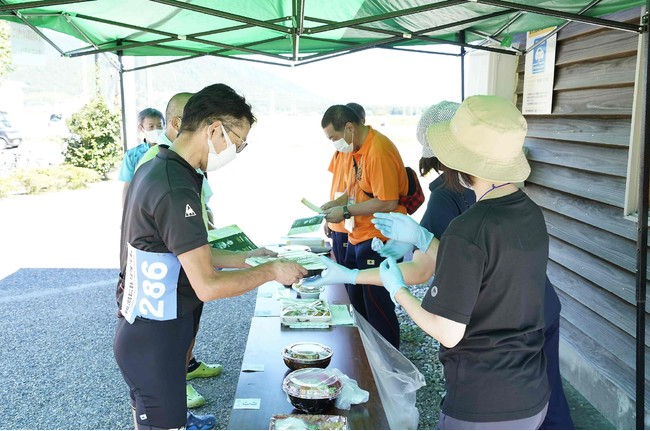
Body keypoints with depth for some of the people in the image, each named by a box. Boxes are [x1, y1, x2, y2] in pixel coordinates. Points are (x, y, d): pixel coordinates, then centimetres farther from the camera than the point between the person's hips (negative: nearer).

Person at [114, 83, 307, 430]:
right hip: (155, 339, -10)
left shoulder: (154, 168, 5)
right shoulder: (176, 189, -27)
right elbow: (208, 287, -27)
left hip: (140, 329, 10)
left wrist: (244, 259, 10)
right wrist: (271, 271, -15)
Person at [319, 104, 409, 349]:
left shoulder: (379, 151, -20)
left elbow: (388, 202, -24)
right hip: (357, 239, 10)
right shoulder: (358, 150, 10)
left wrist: (346, 212, -18)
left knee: (377, 305, -1)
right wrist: (336, 203, 7)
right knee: (357, 301, 19)